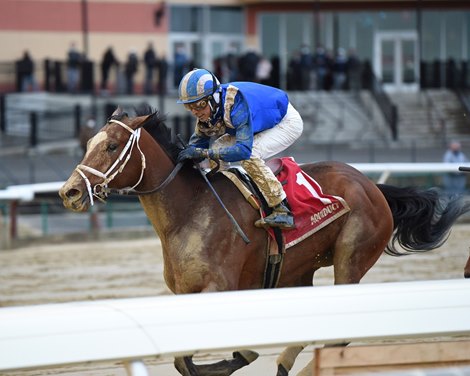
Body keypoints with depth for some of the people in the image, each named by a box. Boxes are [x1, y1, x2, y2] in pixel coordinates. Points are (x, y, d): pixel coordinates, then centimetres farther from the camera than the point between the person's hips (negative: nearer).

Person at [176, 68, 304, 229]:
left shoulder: (237, 106, -40)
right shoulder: (207, 112, -14)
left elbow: (244, 150, -45)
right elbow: (197, 143, 1)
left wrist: (203, 153, -47)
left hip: (288, 122, -9)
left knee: (249, 156, -28)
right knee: (217, 147, 0)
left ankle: (283, 211, -24)